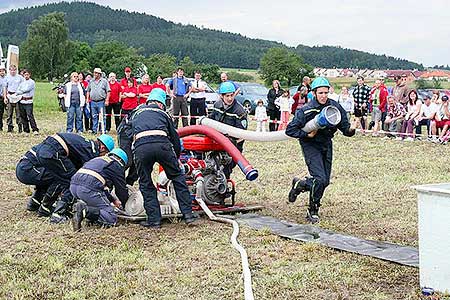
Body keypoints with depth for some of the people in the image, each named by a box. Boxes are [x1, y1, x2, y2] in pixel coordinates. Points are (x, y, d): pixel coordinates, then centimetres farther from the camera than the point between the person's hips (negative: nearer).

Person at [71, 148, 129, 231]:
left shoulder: (99, 159, 36)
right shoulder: (117, 165, 15)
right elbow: (121, 189, 18)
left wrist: (112, 199, 39)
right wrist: (125, 205, 35)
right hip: (89, 189, -8)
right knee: (111, 218, -5)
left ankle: (81, 206, 0)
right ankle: (85, 210, -23)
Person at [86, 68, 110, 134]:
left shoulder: (104, 81, 1)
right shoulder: (91, 82, 13)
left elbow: (108, 91, -2)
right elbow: (88, 91, 19)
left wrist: (107, 100, -9)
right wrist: (87, 98, 9)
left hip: (101, 102, -4)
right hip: (93, 102, 4)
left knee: (102, 116, -3)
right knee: (94, 116, 8)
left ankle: (103, 130, 1)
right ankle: (94, 130, 14)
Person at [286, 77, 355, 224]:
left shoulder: (335, 107, -8)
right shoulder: (306, 110, -18)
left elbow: (345, 128, -4)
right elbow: (290, 130, -14)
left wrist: (350, 129, -26)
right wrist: (306, 134, -23)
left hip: (326, 145, 5)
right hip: (311, 145, -5)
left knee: (325, 181, 7)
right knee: (320, 179, -16)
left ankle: (300, 184, 32)